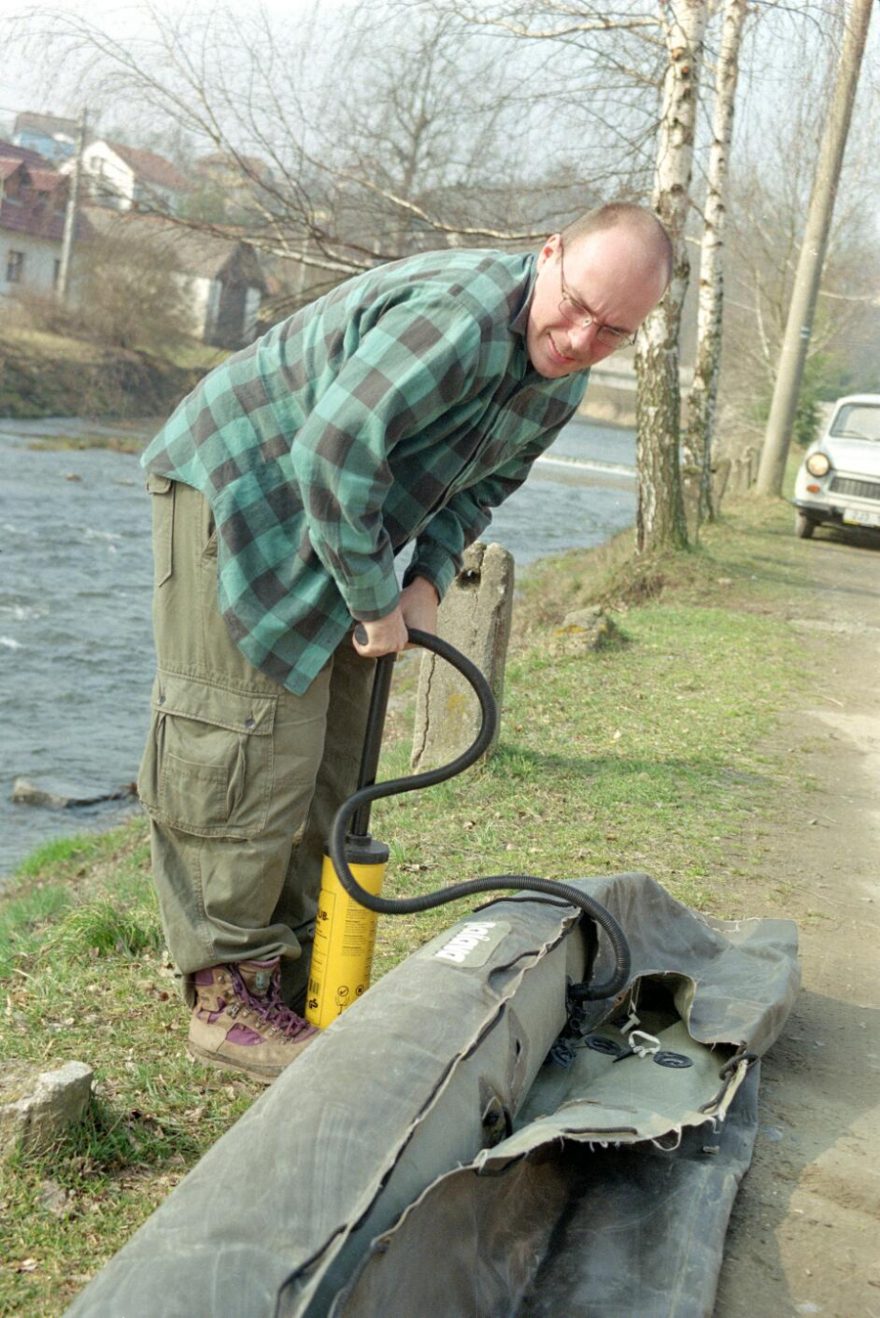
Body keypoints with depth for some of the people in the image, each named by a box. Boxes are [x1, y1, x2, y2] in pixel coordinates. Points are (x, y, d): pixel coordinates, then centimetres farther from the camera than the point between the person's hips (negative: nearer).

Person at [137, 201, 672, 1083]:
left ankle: (292, 972, 22)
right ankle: (228, 995, 0)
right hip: (237, 484, -9)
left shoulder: (561, 383, 2)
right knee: (251, 749, -10)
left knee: (326, 756, 10)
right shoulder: (460, 314, -30)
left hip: (332, 520, 9)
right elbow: (334, 450, -32)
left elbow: (479, 485, 13)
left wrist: (428, 579, -4)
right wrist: (375, 601, -23)